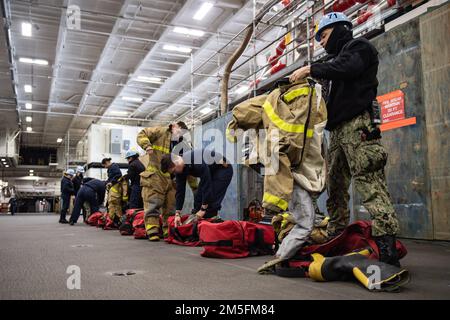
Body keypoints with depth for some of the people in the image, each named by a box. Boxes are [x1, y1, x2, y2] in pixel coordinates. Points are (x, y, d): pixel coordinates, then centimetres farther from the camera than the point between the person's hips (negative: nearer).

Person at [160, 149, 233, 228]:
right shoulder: (180, 168, -12)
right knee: (198, 200, 1)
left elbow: (207, 186, -33)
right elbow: (180, 191, -8)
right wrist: (177, 214, -12)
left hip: (223, 169, -8)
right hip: (210, 171, 8)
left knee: (212, 201, -17)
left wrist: (203, 209, -28)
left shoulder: (198, 163, -38)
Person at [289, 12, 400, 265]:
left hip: (357, 125, -9)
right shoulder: (341, 56, 32)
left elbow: (345, 69, -16)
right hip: (339, 130, 9)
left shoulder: (359, 46, 8)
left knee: (370, 185, -17)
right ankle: (336, 240, 9)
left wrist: (311, 69, -8)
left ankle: (387, 248, -19)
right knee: (335, 187, 5)